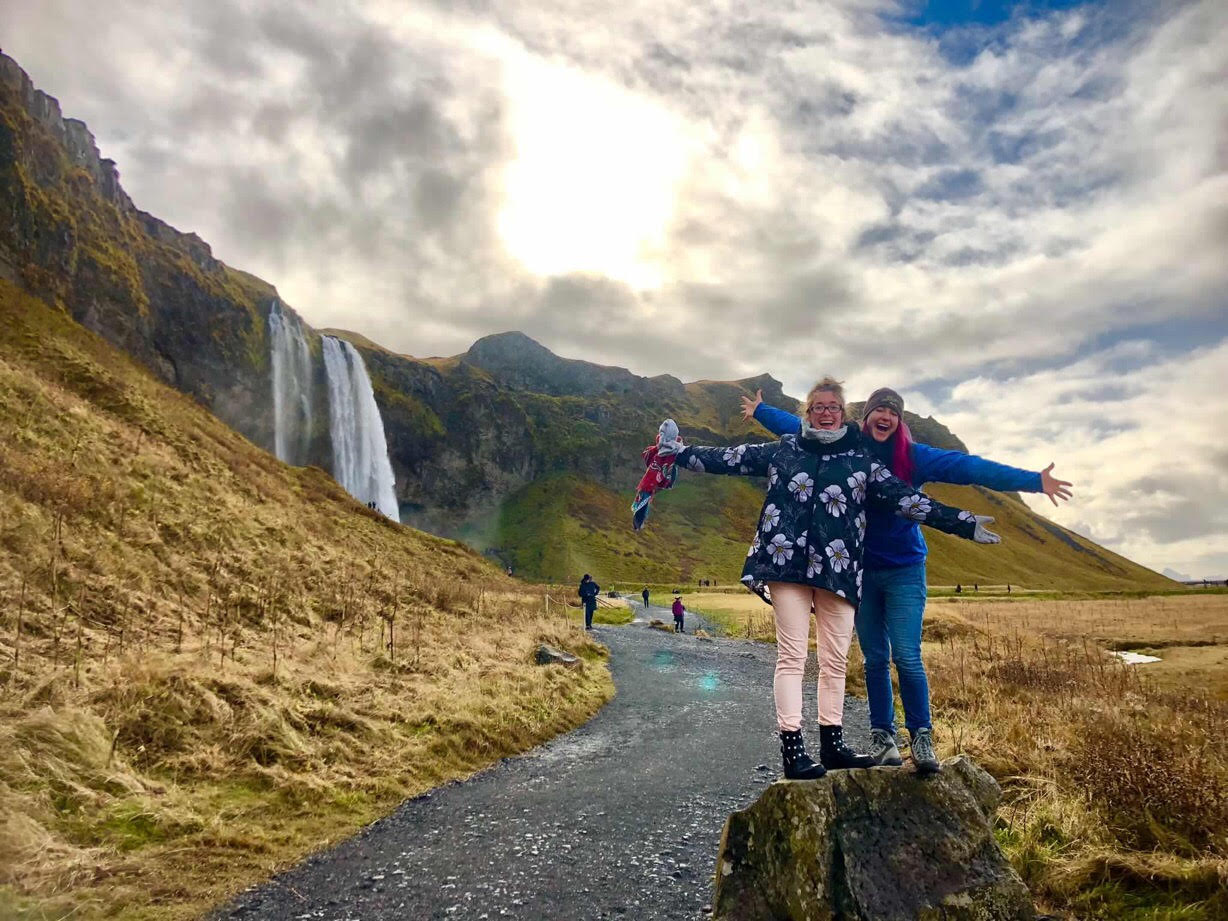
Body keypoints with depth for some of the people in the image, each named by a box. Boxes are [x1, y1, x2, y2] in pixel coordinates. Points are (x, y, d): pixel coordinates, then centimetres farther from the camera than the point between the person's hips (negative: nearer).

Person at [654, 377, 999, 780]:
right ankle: (792, 751, -6)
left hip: (837, 569, 2)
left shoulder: (861, 462, 10)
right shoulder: (781, 451, 10)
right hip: (788, 564, -2)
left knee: (836, 659, 6)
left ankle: (832, 745, 18)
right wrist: (680, 452, 13)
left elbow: (908, 499, 7)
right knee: (792, 655, -6)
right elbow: (729, 459, 14)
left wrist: (965, 524, 3)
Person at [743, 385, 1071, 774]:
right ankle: (882, 736, 18)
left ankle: (922, 737, 6)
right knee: (875, 659, 7)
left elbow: (966, 466, -15)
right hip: (860, 570, 2)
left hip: (904, 570, -2)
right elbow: (800, 428, 12)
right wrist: (760, 410, 24)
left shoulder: (913, 456, -6)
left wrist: (1031, 480, -21)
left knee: (906, 657, -9)